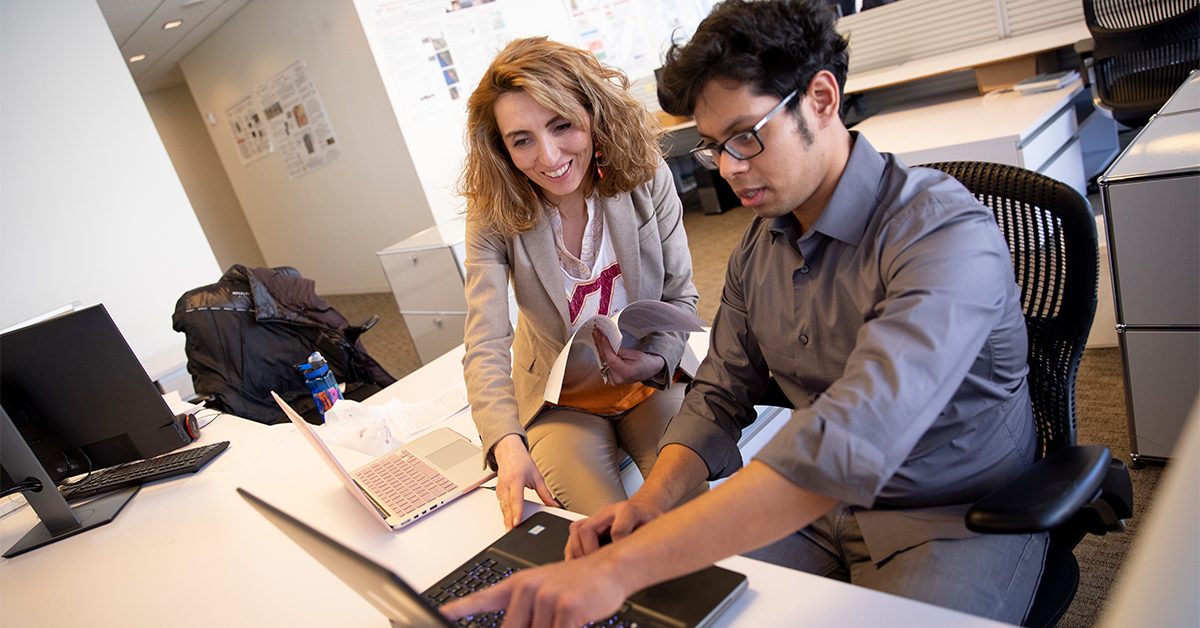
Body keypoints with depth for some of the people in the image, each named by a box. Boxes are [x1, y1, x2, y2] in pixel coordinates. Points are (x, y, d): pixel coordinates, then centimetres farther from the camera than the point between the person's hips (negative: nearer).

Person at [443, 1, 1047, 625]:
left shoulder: (945, 232, -25)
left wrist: (625, 566, -42)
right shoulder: (758, 247, 0)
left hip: (961, 520, -5)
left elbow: (848, 445, -38)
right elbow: (720, 394, 5)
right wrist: (654, 496, -15)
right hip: (815, 506, 5)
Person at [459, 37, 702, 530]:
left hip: (652, 383, 1)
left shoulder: (647, 178, -13)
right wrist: (508, 446, -42)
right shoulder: (494, 215, -16)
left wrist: (656, 360, -22)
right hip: (561, 400, -1)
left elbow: (681, 296, -2)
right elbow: (485, 347, -25)